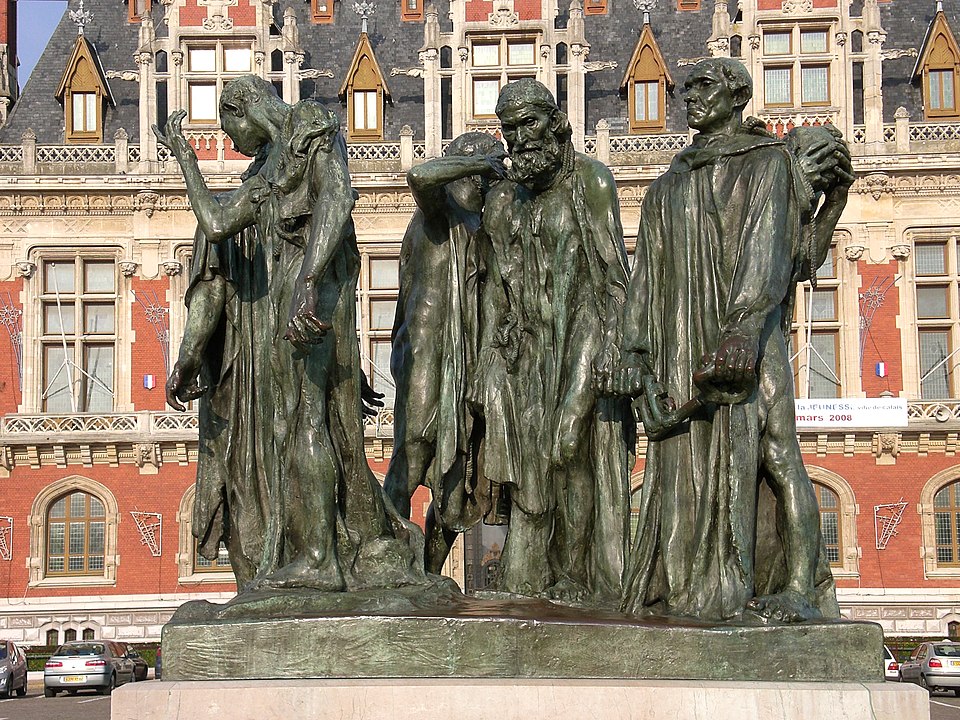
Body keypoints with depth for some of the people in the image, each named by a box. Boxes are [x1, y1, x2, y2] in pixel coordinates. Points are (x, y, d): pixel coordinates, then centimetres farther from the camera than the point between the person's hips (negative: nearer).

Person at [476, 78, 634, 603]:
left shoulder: (590, 181, -2)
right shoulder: (503, 201, 14)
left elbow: (615, 274, -6)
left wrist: (610, 345, -16)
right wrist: (490, 365, 9)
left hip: (581, 328, -5)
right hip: (527, 343, 5)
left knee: (571, 447, -11)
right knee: (527, 456, 1)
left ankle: (578, 574, -6)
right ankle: (526, 574, 5)